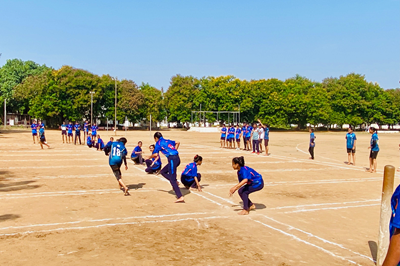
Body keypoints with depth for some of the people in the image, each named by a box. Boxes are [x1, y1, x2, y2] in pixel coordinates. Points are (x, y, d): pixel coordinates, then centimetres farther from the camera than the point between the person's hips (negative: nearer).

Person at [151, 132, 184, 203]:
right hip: (177, 158, 8)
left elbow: (155, 155, -6)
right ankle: (175, 182, 8)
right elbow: (178, 143, 28)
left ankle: (180, 197, -10)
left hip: (172, 159, -8)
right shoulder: (167, 141, 22)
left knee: (172, 180, -5)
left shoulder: (158, 143, 1)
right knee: (163, 172, 22)